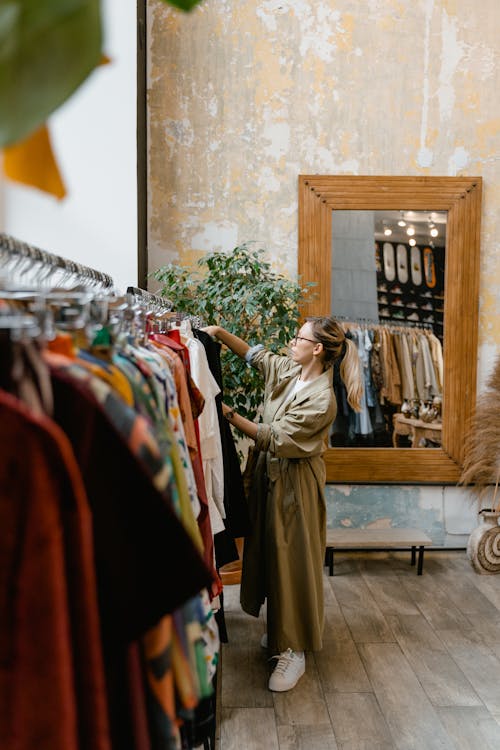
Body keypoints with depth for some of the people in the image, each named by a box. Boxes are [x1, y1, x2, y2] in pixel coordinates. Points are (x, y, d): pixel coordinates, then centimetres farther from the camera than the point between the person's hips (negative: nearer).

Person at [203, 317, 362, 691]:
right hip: (270, 472, 8)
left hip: (296, 482, -8)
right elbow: (254, 354, 10)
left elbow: (273, 436, -24)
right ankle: (281, 627, 36)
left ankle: (295, 650, 15)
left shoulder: (321, 400, -25)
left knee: (294, 559, 1)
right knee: (270, 551, 18)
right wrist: (219, 333, -4)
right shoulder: (288, 371, -1)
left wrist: (229, 414, -23)